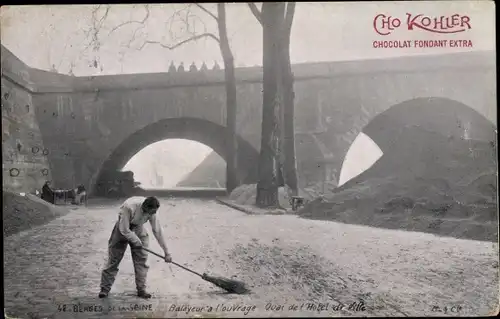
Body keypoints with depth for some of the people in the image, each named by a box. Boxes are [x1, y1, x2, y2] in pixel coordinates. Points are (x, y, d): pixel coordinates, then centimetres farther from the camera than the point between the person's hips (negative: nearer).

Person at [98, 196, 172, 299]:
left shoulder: (151, 211, -20)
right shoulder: (129, 207, -36)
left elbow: (158, 231, -13)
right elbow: (124, 230, -28)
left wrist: (166, 252, -11)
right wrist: (137, 241, -18)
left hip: (138, 230, 4)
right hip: (122, 230, -4)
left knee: (141, 260, -3)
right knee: (113, 260, -3)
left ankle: (141, 289, 7)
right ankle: (105, 289, 8)